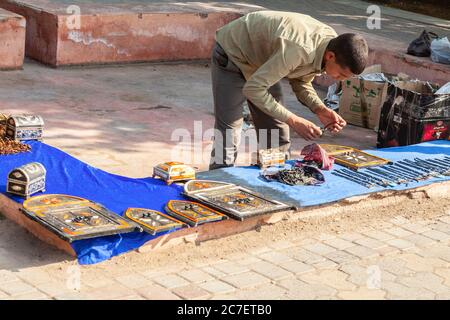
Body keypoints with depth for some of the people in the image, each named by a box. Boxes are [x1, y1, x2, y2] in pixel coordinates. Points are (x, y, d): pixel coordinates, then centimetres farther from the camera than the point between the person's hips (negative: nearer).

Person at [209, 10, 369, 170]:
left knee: (278, 137, 4)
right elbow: (252, 89, -37)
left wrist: (320, 109, -17)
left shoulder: (331, 43, -15)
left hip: (262, 60, 8)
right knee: (228, 136, -13)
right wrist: (293, 121, -35)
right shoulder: (299, 50, -41)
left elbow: (301, 82, 1)